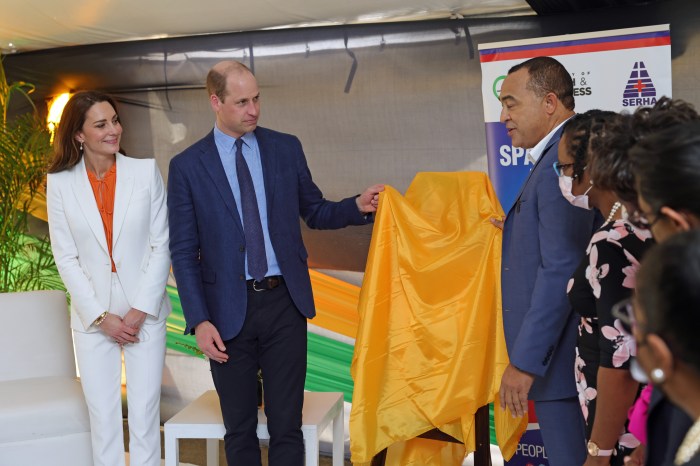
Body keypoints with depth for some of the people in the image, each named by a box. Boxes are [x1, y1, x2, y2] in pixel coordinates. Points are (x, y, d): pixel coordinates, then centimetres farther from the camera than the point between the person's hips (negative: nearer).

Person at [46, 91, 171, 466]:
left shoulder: (146, 171, -3)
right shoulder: (60, 183, -2)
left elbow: (161, 246, -2)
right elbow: (66, 257, -1)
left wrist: (139, 310, -8)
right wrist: (101, 317, -7)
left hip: (145, 313, 0)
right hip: (93, 318, 1)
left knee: (145, 414, 4)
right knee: (102, 417, 7)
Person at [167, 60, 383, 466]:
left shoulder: (286, 148, 4)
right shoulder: (187, 166, -2)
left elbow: (314, 212, 13)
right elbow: (184, 252, -2)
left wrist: (357, 207, -7)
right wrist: (199, 321, -9)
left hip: (284, 302, 1)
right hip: (228, 310, -1)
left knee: (287, 425, 7)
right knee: (240, 429, 12)